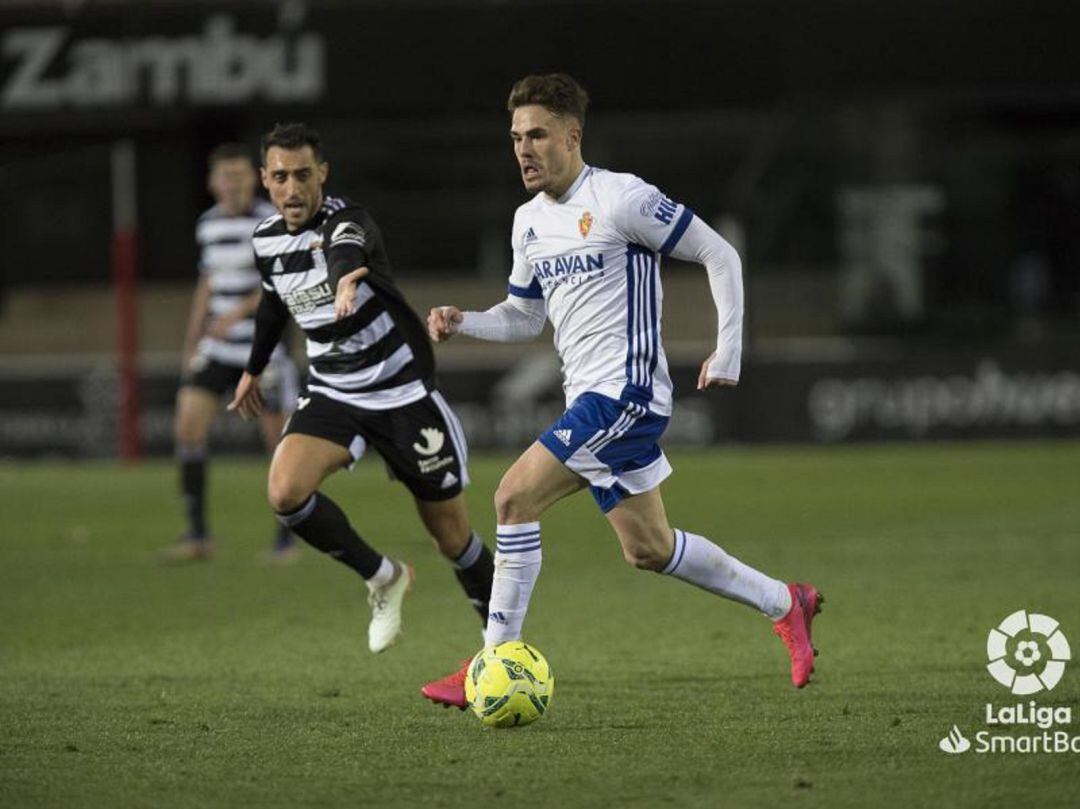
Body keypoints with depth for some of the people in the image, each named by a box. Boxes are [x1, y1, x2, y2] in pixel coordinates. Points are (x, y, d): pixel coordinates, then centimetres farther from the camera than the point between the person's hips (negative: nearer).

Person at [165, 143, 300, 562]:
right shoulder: (208, 225, 9)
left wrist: (239, 311, -32)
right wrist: (190, 349, 19)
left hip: (265, 348, -5)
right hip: (218, 350, 5)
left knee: (278, 437, 0)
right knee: (187, 425, -9)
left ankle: (286, 537, 17)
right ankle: (198, 535, -3)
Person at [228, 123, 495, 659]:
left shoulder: (345, 221, -21)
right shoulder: (266, 239, 0)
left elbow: (347, 250, -48)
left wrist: (348, 278, -71)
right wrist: (254, 369, 35)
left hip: (403, 392, -5)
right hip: (332, 394, 5)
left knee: (451, 533, 2)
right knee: (285, 493, -22)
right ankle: (382, 578, 2)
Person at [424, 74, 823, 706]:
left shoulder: (620, 198, -11)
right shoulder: (530, 222, 13)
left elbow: (719, 254, -7)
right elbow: (525, 317, 23)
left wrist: (728, 352, -10)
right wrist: (462, 323, 4)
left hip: (626, 390, -9)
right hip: (588, 398, 9)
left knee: (515, 496, -17)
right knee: (648, 548, 13)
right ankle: (784, 603, 29)